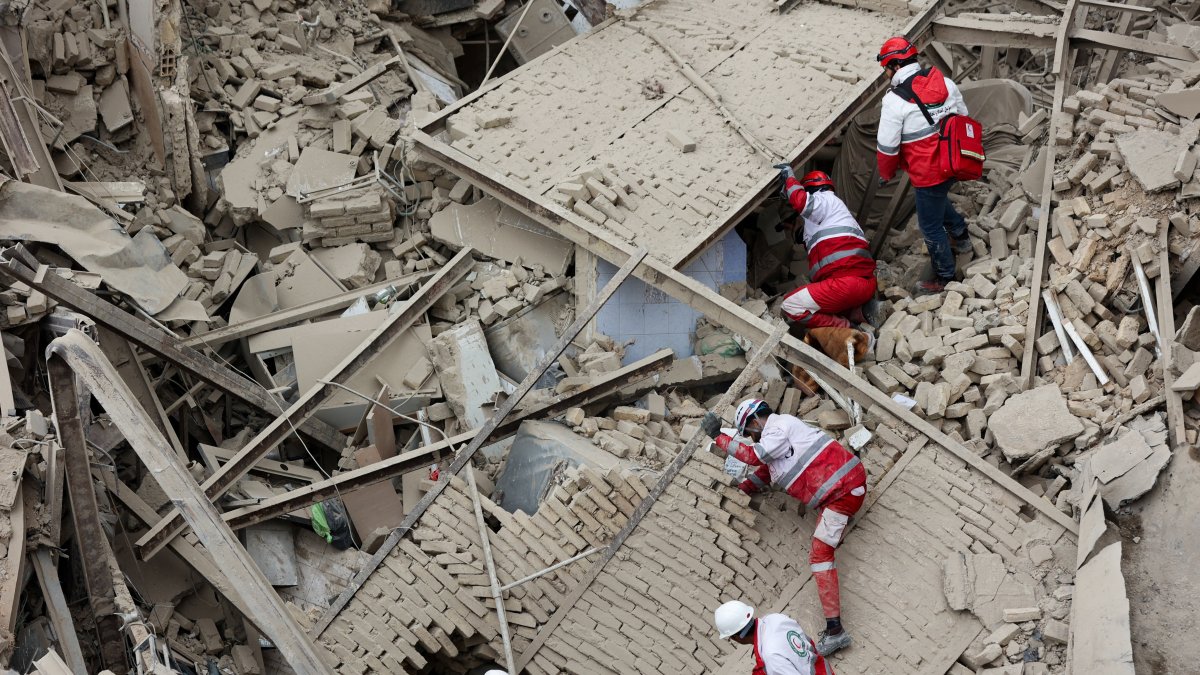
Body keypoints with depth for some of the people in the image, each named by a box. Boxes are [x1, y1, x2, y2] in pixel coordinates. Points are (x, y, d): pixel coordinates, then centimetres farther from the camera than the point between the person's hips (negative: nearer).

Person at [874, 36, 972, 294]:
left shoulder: (895, 100, -19)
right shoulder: (945, 83, -1)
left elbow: (887, 146, -14)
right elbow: (963, 118, 11)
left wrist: (886, 173, 5)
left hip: (928, 173, -7)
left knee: (931, 227, 11)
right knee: (938, 198, 37)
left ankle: (944, 279, 27)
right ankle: (960, 236, 52)